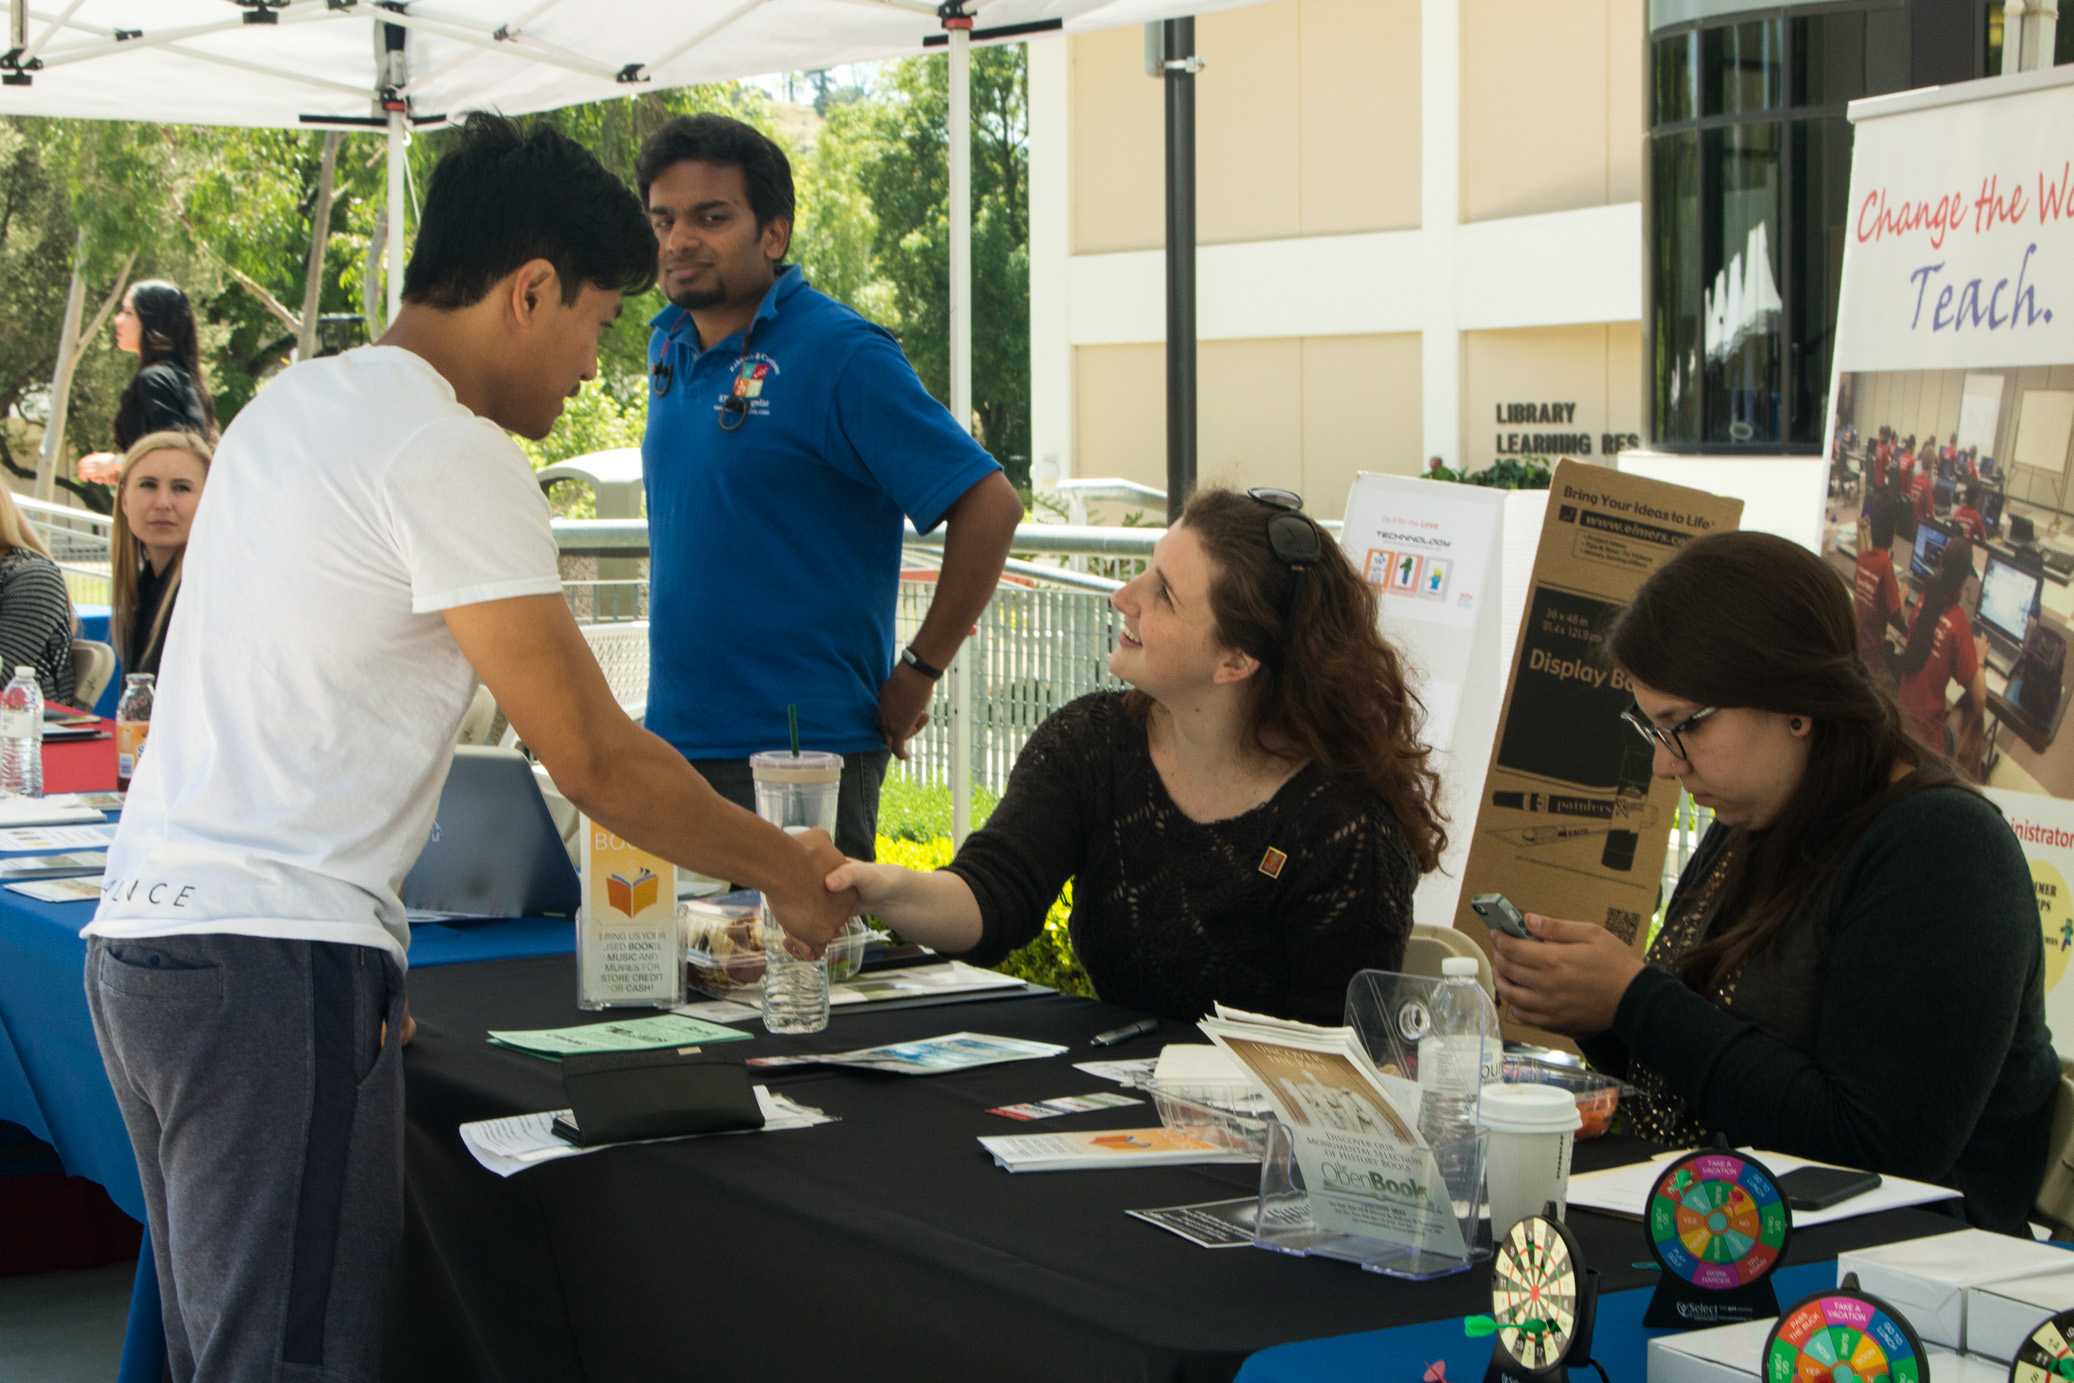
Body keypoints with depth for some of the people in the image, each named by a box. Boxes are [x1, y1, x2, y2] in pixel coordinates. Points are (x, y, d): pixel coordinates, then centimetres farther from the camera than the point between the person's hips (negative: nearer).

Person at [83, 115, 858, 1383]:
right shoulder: (452, 457, -12)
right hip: (276, 962, -10)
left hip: (144, 937, 10)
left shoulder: (294, 403, 17)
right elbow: (593, 757, -11)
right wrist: (789, 872, 3)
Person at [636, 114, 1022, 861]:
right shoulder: (669, 345, 11)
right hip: (673, 740, 7)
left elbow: (990, 506, -15)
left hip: (803, 748, -7)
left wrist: (916, 676, -11)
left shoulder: (840, 354, -12)